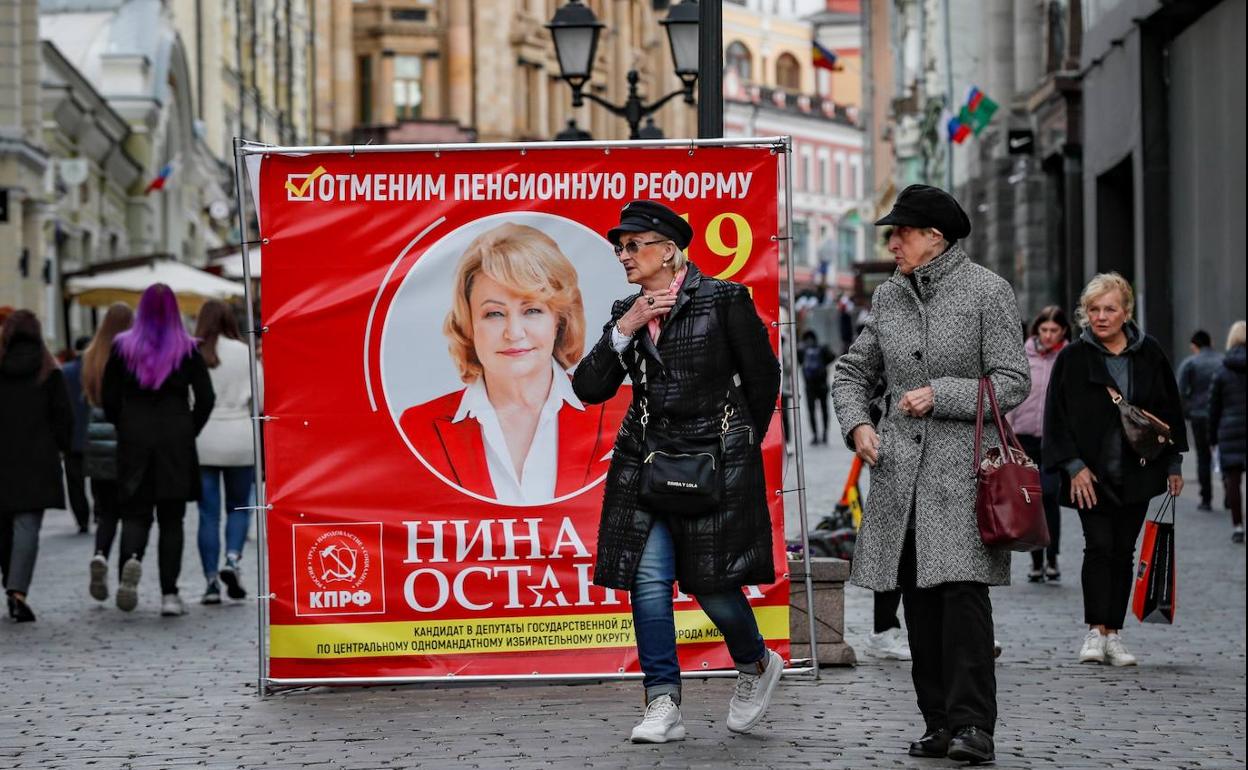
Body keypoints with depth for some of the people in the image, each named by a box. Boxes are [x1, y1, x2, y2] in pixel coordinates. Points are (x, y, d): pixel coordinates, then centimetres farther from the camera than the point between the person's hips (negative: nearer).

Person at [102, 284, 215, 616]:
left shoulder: (122, 346, 1)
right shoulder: (187, 348, -2)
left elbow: (110, 399, 1)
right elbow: (205, 399, -3)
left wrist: (124, 429, 13)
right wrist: (189, 432, 9)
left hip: (134, 441, 1)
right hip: (176, 440, -1)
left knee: (135, 511, 7)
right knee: (172, 517, 6)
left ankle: (131, 557, -26)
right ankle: (169, 594, 2)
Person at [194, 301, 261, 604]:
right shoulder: (244, 353, -2)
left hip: (201, 442, 0)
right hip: (239, 439, 0)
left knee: (208, 512, 6)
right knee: (239, 506, 14)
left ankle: (212, 582, 3)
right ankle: (233, 559, -9)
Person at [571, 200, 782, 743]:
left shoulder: (724, 300, -6)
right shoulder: (625, 313, 8)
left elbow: (763, 377, 3)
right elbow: (589, 390, 0)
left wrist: (738, 445, 13)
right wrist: (625, 329, -11)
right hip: (646, 463, 4)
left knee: (714, 583, -2)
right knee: (648, 579, -5)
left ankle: (756, 664, 28)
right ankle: (663, 707, 2)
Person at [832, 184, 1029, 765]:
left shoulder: (987, 292, -2)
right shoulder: (889, 297, 13)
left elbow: (1011, 384, -6)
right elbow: (853, 371, 21)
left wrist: (939, 395, -14)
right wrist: (857, 424, 2)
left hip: (963, 462, -5)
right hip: (900, 466, 5)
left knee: (962, 588, -15)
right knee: (917, 598, 4)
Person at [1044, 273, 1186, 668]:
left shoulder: (1149, 354, 4)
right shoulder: (1073, 358, -3)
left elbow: (1169, 409, 11)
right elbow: (1057, 415, -3)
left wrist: (1173, 465, 10)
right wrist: (1074, 466, -11)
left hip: (1136, 473, 3)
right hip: (1091, 475, -2)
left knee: (1123, 551, 5)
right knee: (1099, 547, -12)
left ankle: (1114, 634, 10)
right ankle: (1095, 631, -9)